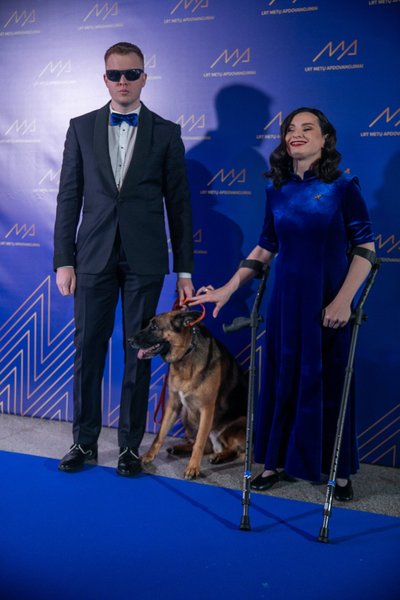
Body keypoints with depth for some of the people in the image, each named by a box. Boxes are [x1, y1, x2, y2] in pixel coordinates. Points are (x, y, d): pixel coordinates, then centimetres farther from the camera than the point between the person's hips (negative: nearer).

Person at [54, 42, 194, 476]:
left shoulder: (166, 132, 4)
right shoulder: (81, 127, 7)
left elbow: (178, 203, 4)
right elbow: (69, 197, 6)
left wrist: (184, 269, 1)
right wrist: (63, 260, -1)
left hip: (145, 258, -1)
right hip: (94, 256, 1)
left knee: (139, 352, 5)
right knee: (88, 348, 5)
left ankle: (130, 444, 17)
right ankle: (85, 441, 19)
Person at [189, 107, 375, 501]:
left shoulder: (342, 187, -6)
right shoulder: (277, 190, 6)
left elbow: (365, 247, -7)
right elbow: (265, 248, 11)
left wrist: (344, 299, -15)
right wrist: (228, 290, 7)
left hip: (329, 301, -3)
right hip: (286, 298, 4)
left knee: (330, 382, 5)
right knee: (281, 379, 9)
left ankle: (339, 471, 21)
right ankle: (277, 461, 24)